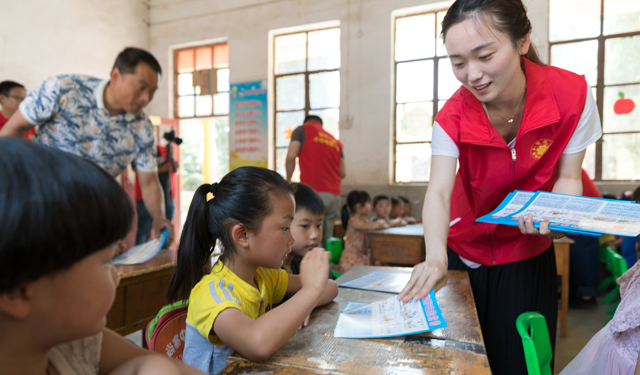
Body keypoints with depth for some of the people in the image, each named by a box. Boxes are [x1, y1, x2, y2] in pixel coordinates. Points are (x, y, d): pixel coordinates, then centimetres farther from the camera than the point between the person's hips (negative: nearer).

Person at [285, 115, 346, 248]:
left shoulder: (302, 130, 10)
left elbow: (291, 156, -5)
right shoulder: (336, 141, 23)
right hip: (334, 193, 6)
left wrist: (288, 179, 8)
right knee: (327, 241, 9)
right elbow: (343, 172, 14)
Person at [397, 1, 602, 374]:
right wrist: (436, 257, -47)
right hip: (464, 252, 1)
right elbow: (438, 191, -29)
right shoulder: (453, 116, -20)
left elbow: (567, 177, -10)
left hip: (529, 256, 0)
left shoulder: (573, 95, -19)